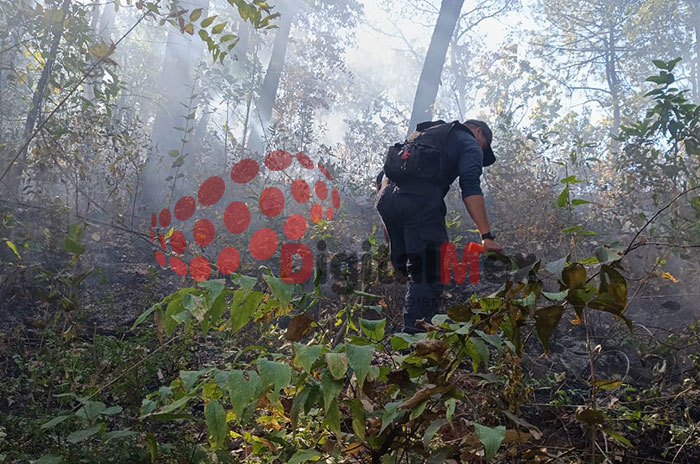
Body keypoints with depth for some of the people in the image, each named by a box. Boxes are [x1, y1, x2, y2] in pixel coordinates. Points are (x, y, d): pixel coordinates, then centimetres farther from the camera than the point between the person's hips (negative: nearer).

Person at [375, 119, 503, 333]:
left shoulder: (422, 133, 38)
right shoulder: (470, 143, 17)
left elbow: (382, 177, 31)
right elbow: (470, 188, -4)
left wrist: (389, 224, 32)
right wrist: (487, 235, -9)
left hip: (386, 196, 7)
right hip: (420, 199, -7)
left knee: (413, 273, 16)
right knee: (428, 275, -7)